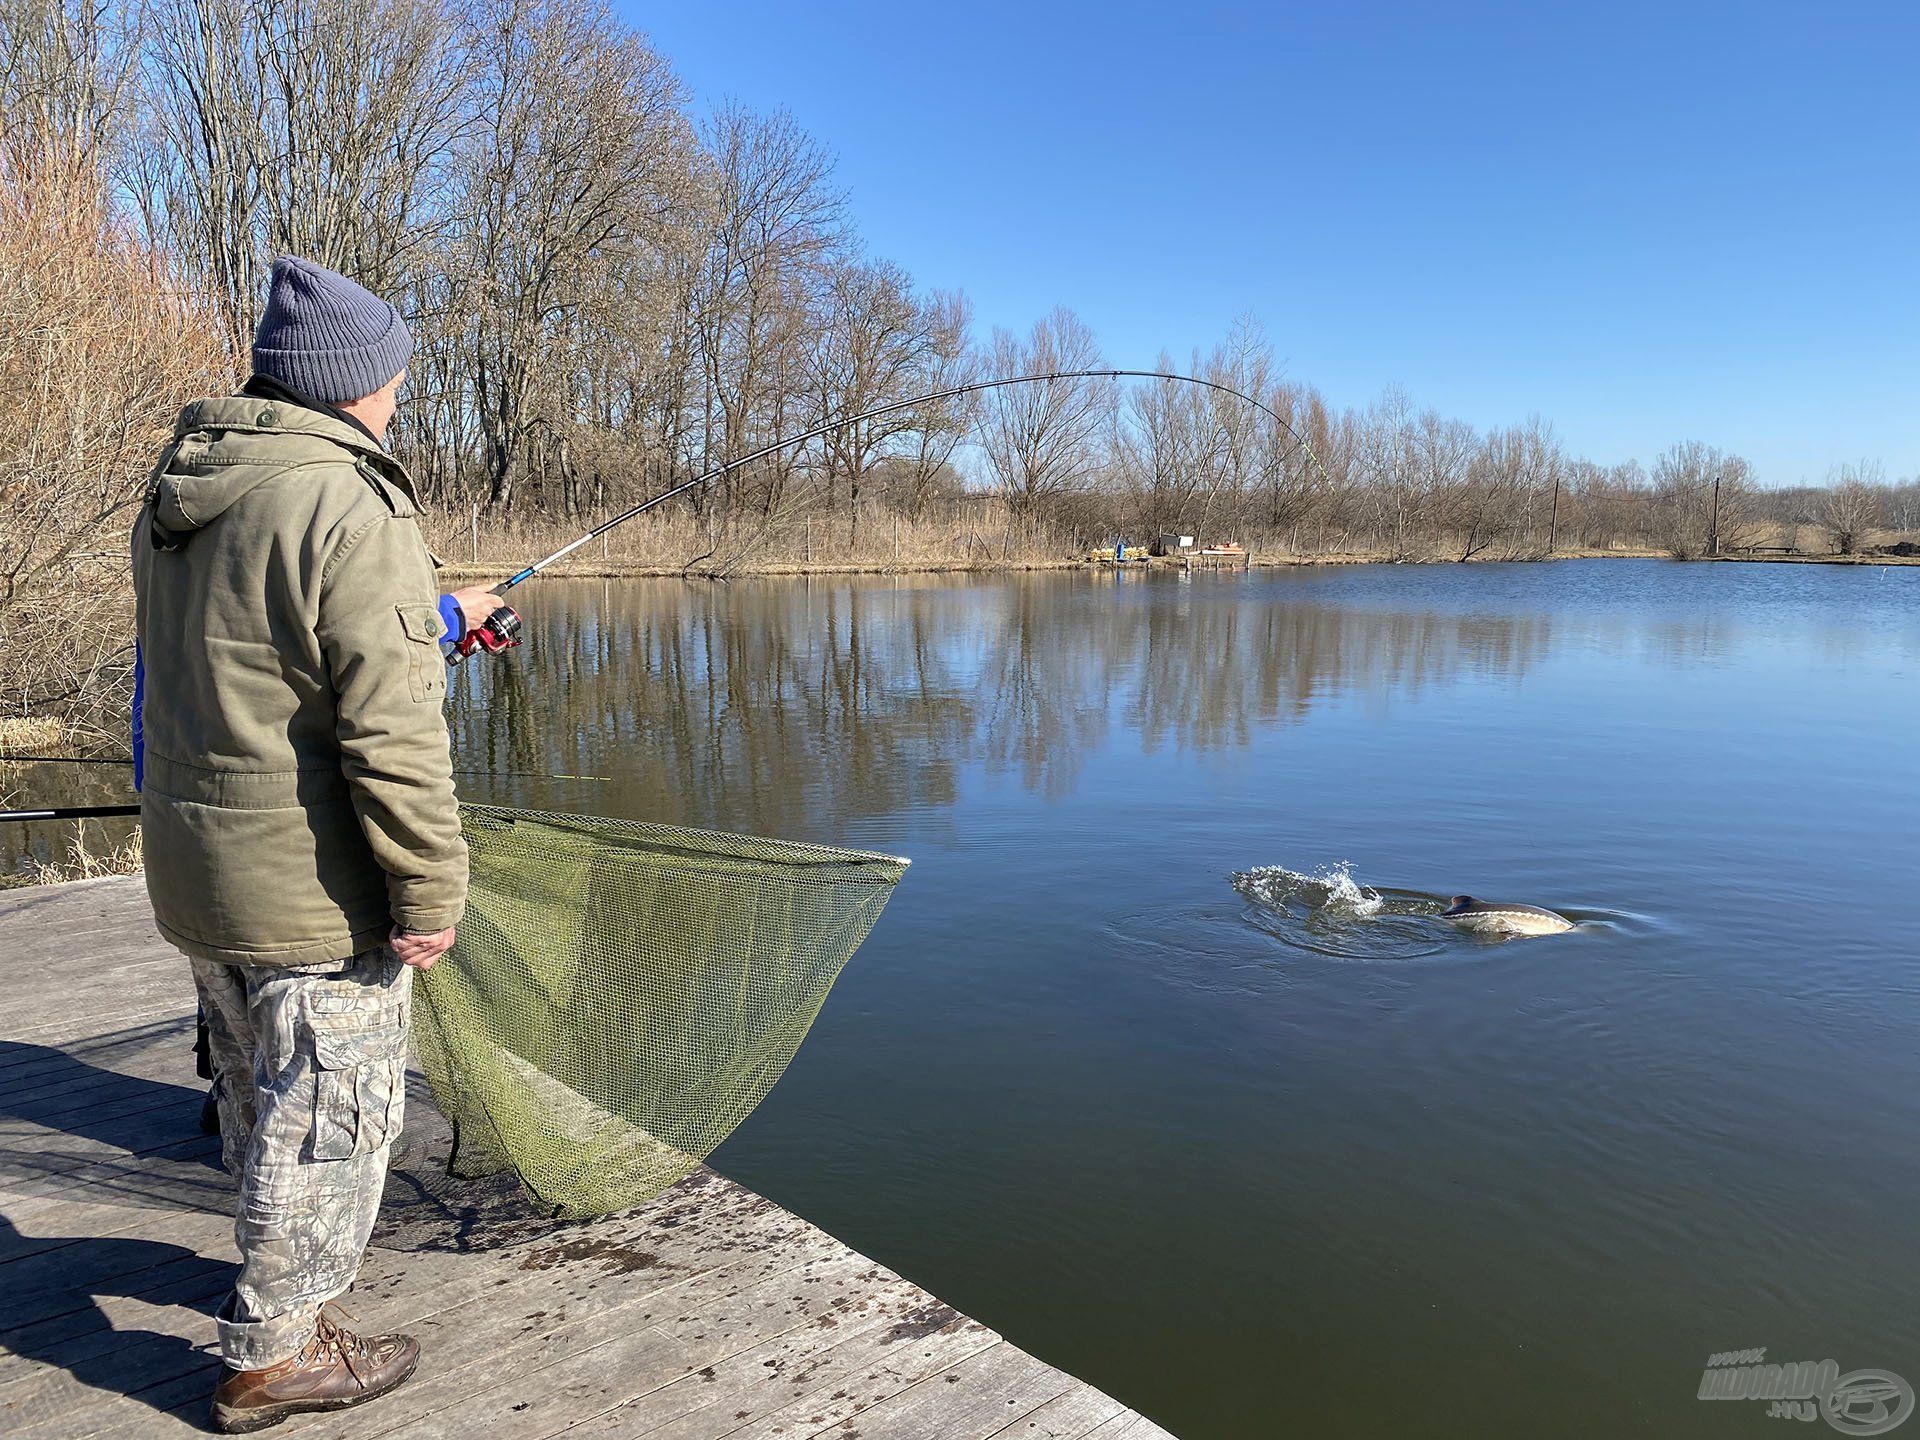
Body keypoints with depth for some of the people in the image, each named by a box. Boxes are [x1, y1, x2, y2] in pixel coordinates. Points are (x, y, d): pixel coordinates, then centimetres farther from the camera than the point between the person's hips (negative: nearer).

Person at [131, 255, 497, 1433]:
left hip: (198, 873, 9)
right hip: (313, 893, -9)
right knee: (329, 1111, 8)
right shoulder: (347, 510, -23)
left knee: (259, 1092, 26)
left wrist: (437, 616, 29)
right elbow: (391, 734, -26)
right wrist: (431, 896, -18)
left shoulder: (177, 501, 7)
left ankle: (292, 1261, 49)